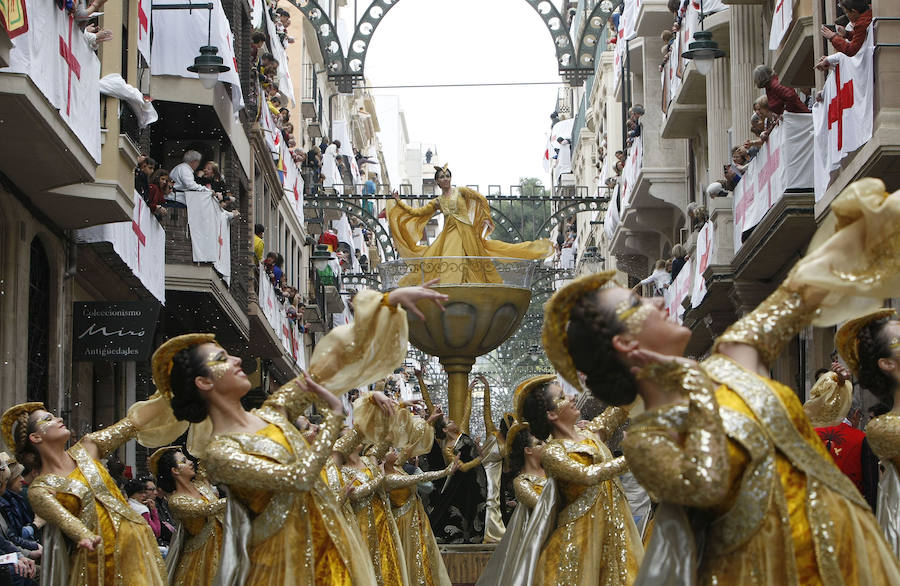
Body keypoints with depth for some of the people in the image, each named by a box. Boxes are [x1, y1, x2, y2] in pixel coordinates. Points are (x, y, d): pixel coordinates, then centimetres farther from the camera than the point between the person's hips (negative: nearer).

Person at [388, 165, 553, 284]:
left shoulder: (460, 191, 5)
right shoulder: (437, 202, 14)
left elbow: (481, 199, 6)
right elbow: (416, 212, 15)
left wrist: (486, 218, 3)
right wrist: (399, 202, 14)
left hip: (465, 231, -3)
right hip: (448, 235, 3)